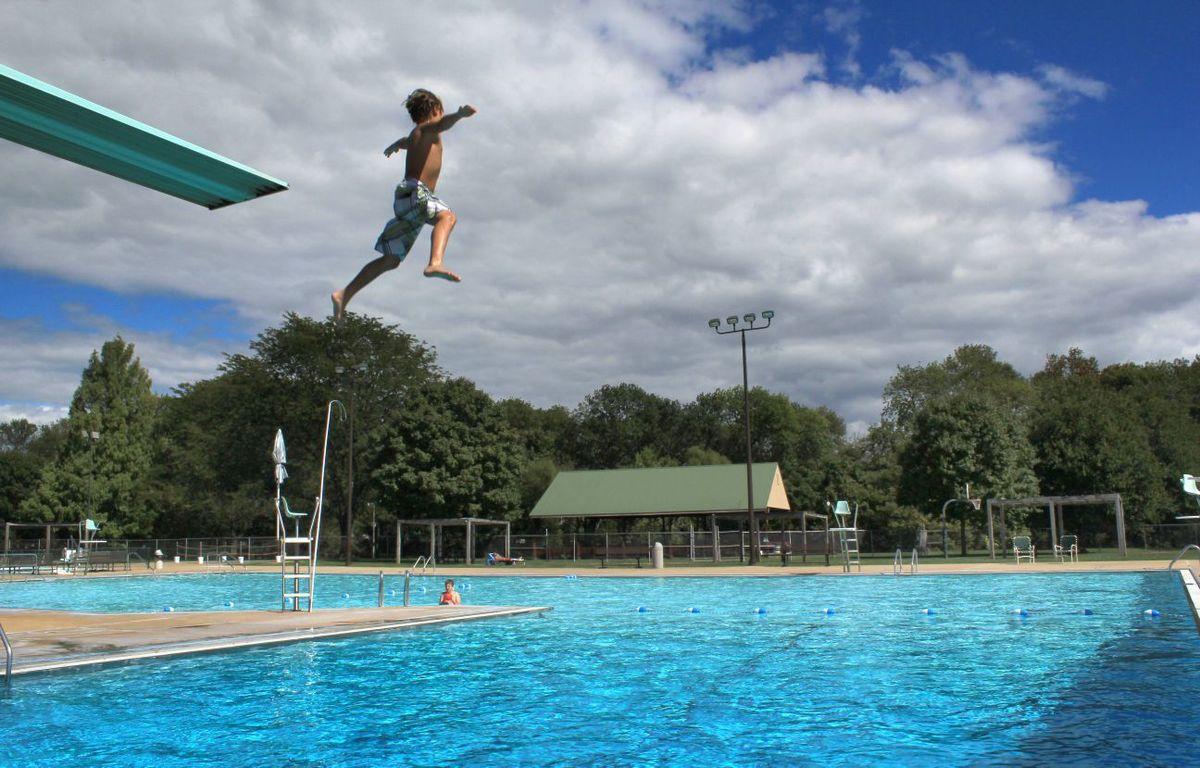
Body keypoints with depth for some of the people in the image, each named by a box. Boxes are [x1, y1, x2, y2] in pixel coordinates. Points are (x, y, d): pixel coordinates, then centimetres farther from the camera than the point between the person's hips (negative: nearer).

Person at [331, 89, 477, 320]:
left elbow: (404, 141, 56)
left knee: (391, 260, 13)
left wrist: (395, 146, 79)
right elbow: (441, 125, -21)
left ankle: (343, 295, 17)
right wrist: (459, 114, -41)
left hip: (405, 198, 9)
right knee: (446, 216, -36)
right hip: (414, 191, -9)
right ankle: (435, 263, -64)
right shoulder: (426, 128, 4)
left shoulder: (415, 136, 31)